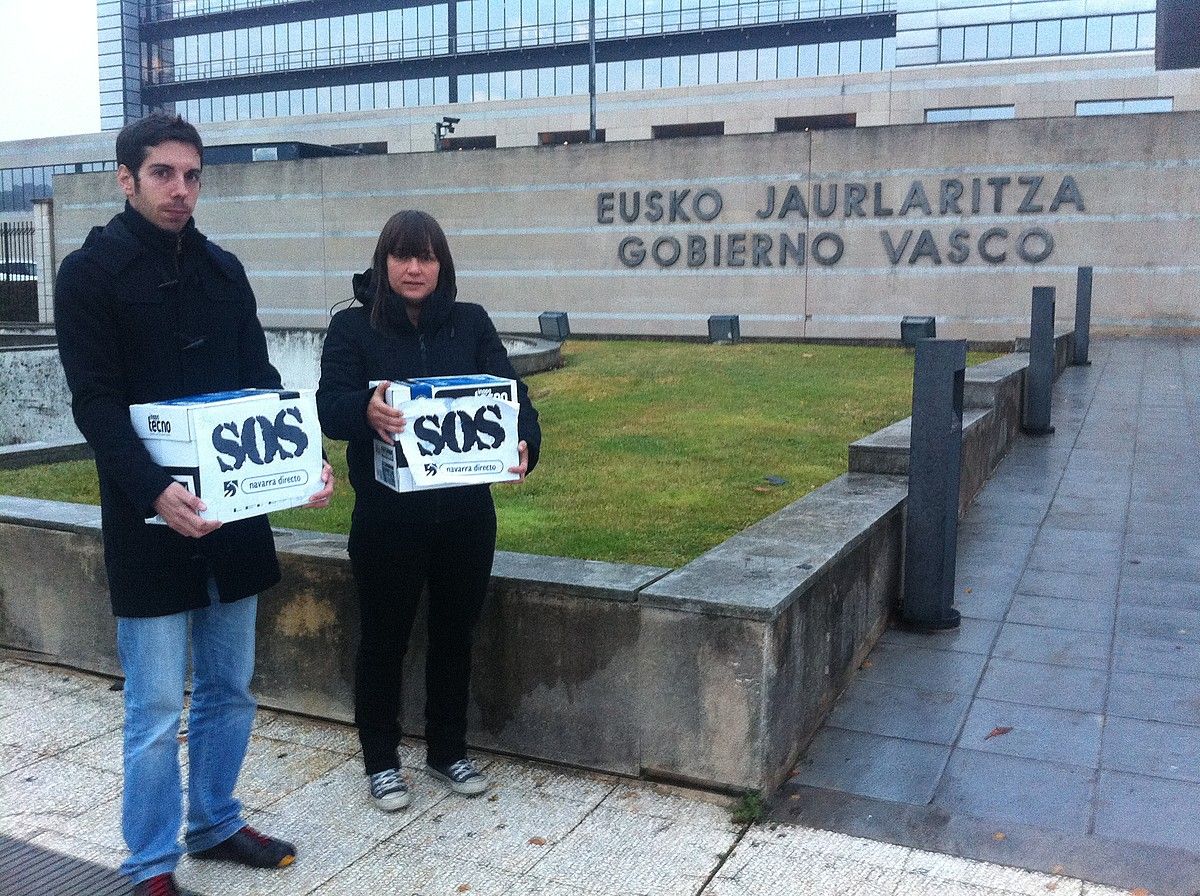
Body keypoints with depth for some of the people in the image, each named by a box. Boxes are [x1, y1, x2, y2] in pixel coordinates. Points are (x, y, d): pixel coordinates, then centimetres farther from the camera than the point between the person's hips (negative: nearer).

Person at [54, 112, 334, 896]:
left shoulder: (224, 270, 10)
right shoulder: (90, 273, -5)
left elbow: (261, 381, 8)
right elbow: (96, 404, -13)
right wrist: (154, 490, -28)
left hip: (234, 510, 5)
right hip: (150, 518, -5)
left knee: (230, 690, 15)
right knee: (157, 710, 3)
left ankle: (217, 823, 34)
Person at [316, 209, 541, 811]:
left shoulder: (471, 323, 4)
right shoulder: (353, 326, -3)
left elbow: (510, 391, -3)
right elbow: (329, 404, -15)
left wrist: (524, 443, -24)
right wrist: (366, 410, -39)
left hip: (466, 514, 3)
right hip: (386, 518, -3)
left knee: (455, 636, 15)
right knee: (383, 639, 10)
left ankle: (448, 751, 35)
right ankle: (381, 761, 29)